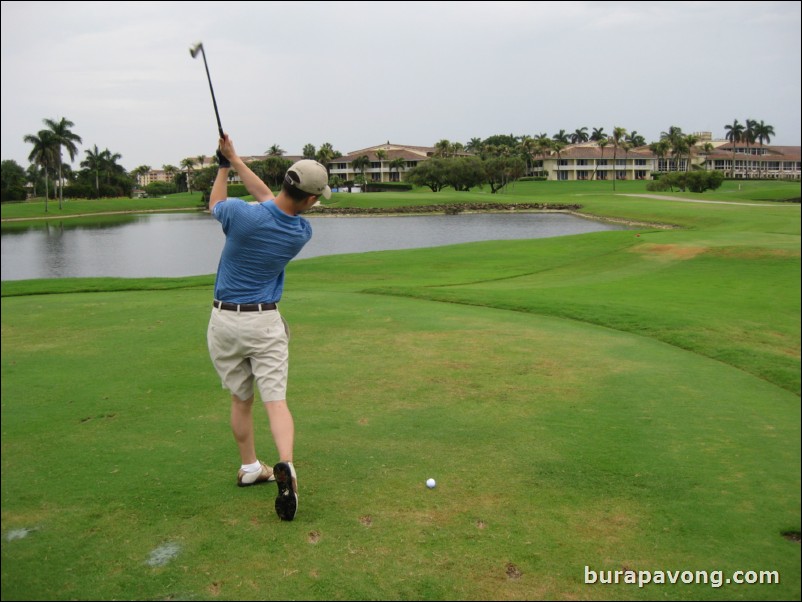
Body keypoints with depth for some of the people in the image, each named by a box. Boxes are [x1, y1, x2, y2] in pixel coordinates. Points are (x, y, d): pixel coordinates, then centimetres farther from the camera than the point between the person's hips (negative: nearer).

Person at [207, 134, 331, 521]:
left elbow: (214, 203, 6)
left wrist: (225, 165, 20)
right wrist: (235, 160, 14)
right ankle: (285, 467, -23)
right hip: (265, 321, 0)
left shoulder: (241, 215, -19)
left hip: (224, 320, 1)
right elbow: (268, 199, 9)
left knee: (241, 399, 15)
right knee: (275, 399, -1)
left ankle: (250, 468, 29)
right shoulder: (302, 232, -7)